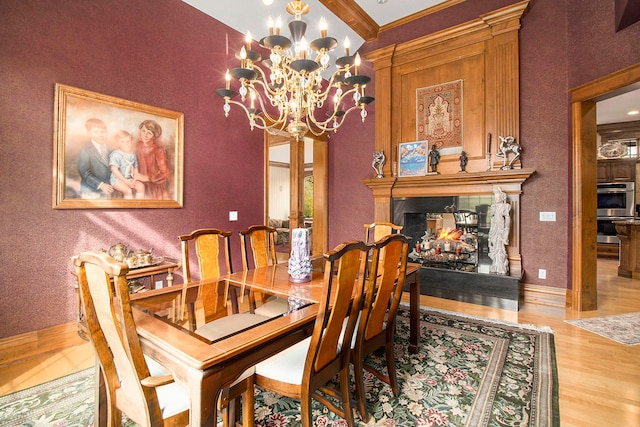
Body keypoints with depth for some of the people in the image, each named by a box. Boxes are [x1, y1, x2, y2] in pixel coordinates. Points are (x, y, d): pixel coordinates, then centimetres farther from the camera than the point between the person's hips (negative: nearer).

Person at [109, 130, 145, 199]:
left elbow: (135, 169, 10)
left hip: (129, 179, 6)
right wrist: (125, 181, -19)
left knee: (141, 186, -17)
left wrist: (134, 179, -7)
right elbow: (114, 170, -18)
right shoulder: (116, 154, -13)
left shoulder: (133, 155, 6)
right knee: (128, 190, -28)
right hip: (117, 179, -6)